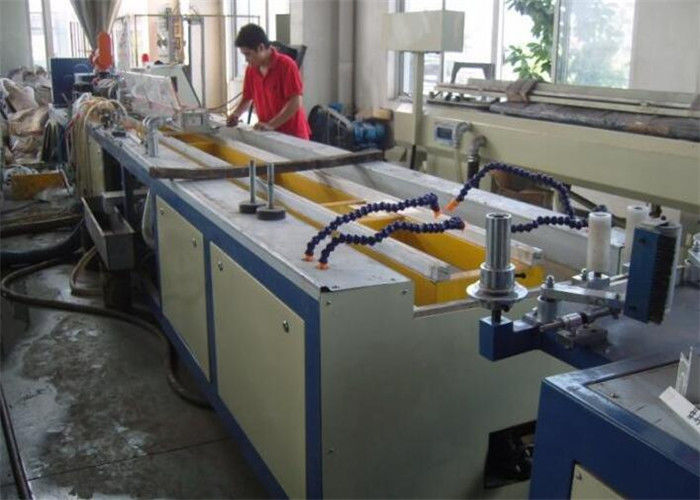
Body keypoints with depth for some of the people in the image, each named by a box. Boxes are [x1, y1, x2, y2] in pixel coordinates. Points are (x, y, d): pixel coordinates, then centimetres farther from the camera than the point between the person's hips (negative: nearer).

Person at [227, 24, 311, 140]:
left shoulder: (286, 65, -13)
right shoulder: (251, 69, 5)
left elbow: (295, 103, -18)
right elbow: (247, 98, 17)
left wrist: (271, 125, -23)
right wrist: (236, 114, -3)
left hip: (292, 135, -5)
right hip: (267, 134, 5)